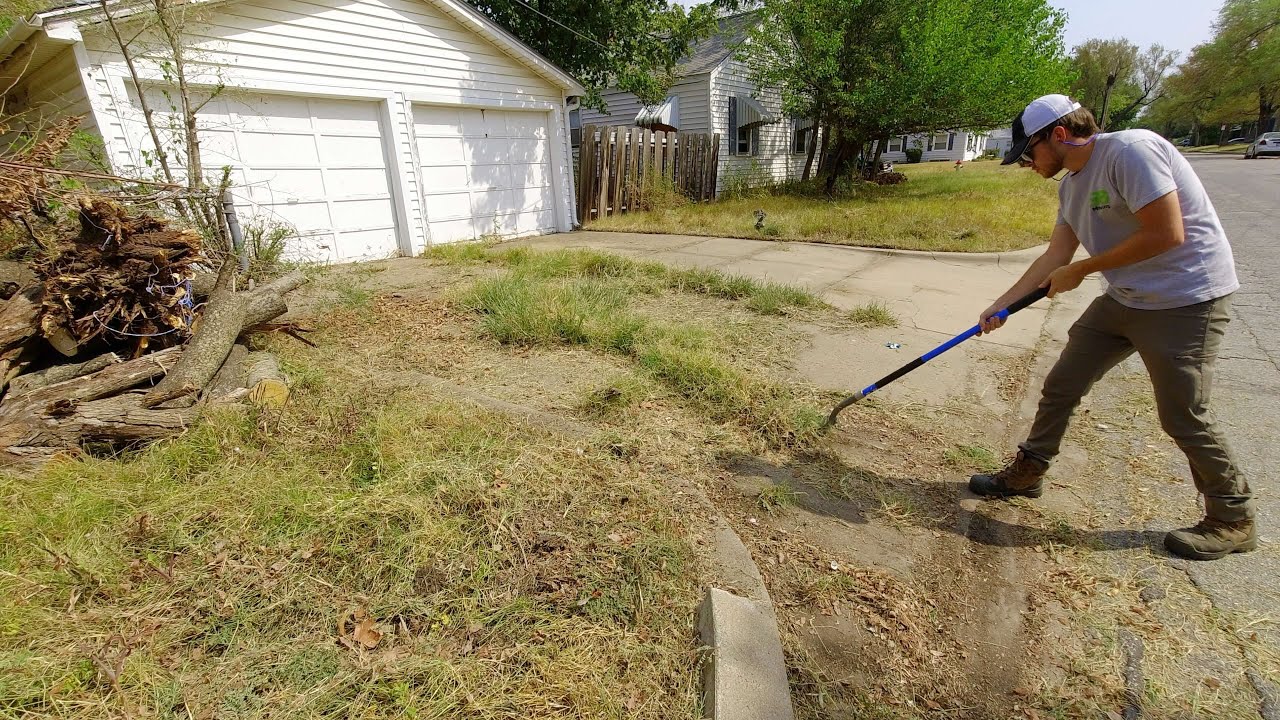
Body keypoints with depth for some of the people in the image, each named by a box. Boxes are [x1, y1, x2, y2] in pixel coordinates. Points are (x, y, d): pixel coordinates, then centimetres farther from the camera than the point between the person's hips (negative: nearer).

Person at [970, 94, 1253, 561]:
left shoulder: (1130, 151, -19)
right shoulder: (1071, 185, 8)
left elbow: (1166, 234, -24)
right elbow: (1056, 254, 10)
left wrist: (1080, 271, -15)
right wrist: (1003, 304, 6)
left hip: (1186, 302, -8)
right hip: (1124, 299, 8)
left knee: (1183, 417, -2)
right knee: (1059, 387, 8)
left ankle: (1233, 521, 20)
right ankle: (1026, 474, 23)